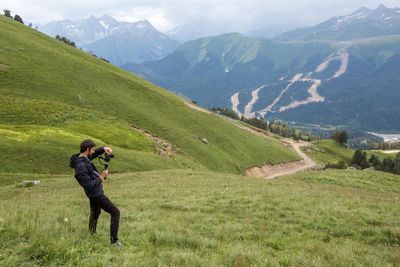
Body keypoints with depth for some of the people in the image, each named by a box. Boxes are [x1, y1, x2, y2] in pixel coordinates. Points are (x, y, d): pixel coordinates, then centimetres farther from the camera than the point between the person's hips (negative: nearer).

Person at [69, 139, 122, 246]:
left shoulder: (82, 158, -2)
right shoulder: (81, 166, -30)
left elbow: (95, 153, 14)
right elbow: (89, 185, -30)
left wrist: (104, 148, -7)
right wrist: (102, 177, -21)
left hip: (94, 193, 10)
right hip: (96, 194, -10)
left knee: (95, 213, 26)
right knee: (115, 212, -3)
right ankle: (114, 240, -1)